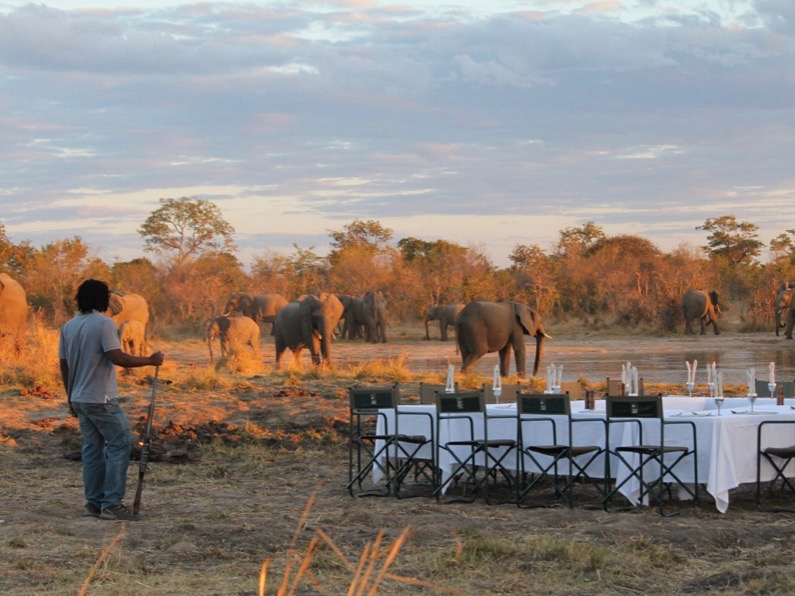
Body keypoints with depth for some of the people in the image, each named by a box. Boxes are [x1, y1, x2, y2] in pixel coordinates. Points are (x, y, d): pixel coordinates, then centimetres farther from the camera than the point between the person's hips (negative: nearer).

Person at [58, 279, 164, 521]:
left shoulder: (68, 326, 9)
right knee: (120, 444, -3)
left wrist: (71, 397, 22)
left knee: (92, 448, 13)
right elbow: (117, 358, -21)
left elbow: (63, 364, 13)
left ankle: (94, 502, 13)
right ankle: (112, 503, -8)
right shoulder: (103, 323, -14)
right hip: (102, 399, -8)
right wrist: (150, 361, -11)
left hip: (79, 399, 8)